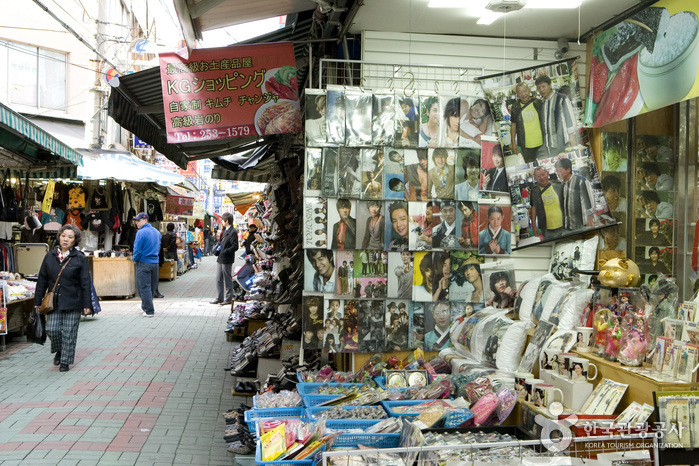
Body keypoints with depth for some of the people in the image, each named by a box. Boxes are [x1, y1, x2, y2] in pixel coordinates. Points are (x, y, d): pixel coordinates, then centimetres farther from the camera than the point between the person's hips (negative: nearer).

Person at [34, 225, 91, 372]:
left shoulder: (80, 258, -2)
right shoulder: (50, 256, 7)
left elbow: (85, 283, -2)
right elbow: (42, 280, 11)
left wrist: (87, 304, -6)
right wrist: (38, 301, 9)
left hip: (72, 302, -3)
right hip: (53, 301, 3)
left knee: (69, 333, 1)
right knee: (52, 329, -2)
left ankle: (65, 361, 15)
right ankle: (59, 351, 27)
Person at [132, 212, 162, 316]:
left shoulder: (141, 232, -13)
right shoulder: (157, 232, 10)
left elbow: (137, 249, -14)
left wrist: (135, 260, 1)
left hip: (143, 263, -7)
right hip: (155, 263, 7)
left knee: (144, 287, -2)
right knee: (152, 287, 16)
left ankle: (149, 311, -3)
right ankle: (145, 306, 33)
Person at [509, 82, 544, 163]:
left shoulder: (538, 103, -1)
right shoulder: (515, 107, 0)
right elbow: (513, 125, 7)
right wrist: (513, 143, 4)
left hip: (541, 143, 0)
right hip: (525, 145, 0)